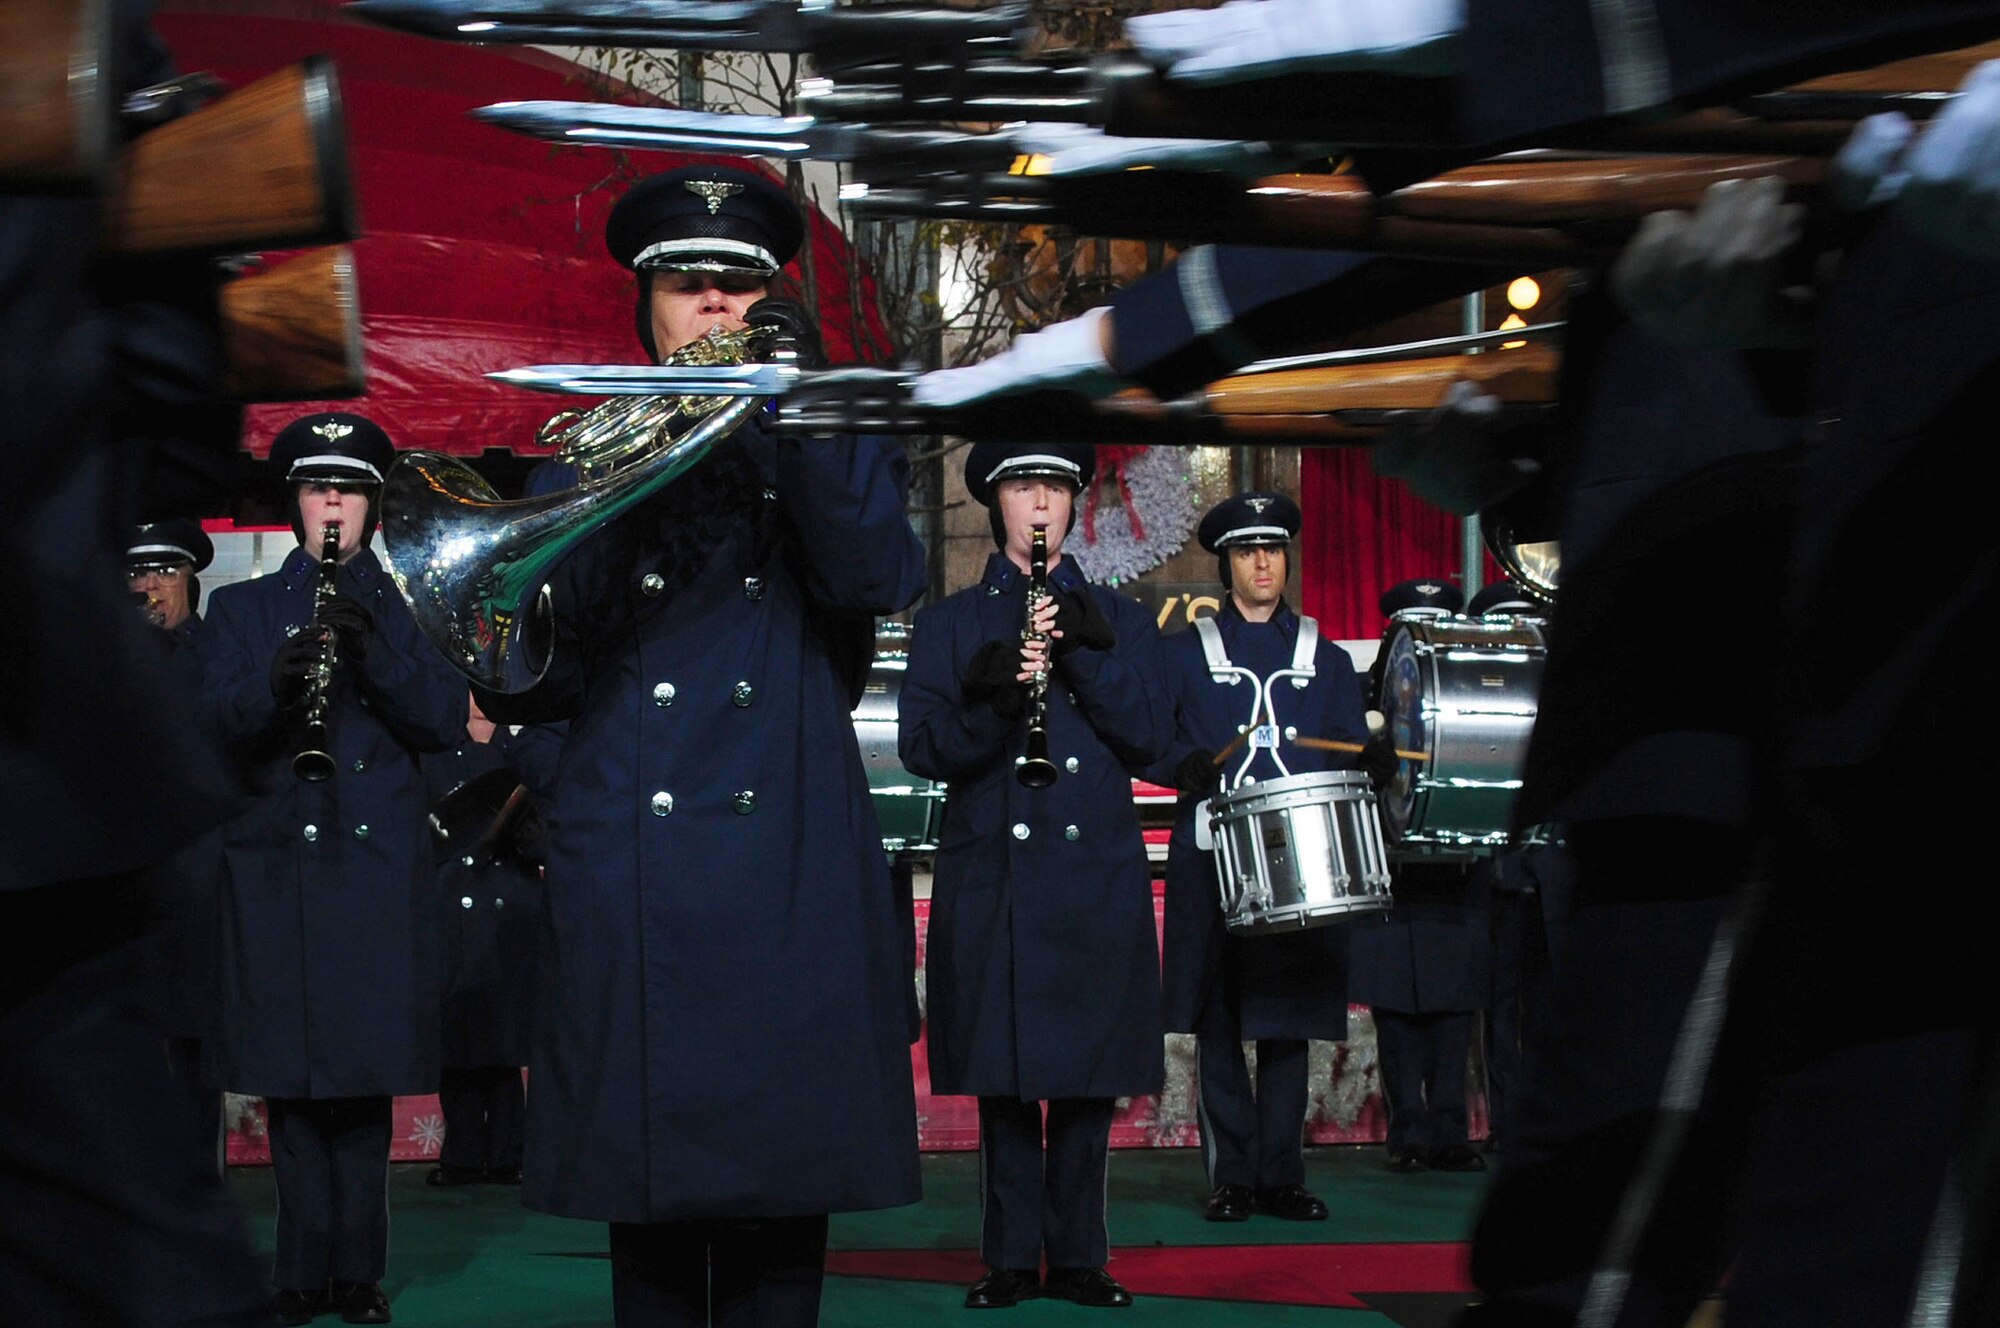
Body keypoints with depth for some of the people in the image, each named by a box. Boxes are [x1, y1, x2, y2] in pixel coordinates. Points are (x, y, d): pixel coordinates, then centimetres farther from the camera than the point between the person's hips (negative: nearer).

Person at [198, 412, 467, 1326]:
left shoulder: (402, 606, 13)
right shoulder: (242, 608, 14)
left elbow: (445, 720, 1)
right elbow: (217, 720, -1)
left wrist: (372, 651, -14)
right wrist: (281, 679, -21)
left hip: (378, 864, 0)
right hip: (277, 863, 0)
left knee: (365, 1074, -2)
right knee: (291, 1076, -3)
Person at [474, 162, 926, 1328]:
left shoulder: (831, 443, 12)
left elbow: (878, 578, -10)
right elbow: (529, 682, 6)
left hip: (789, 869, -1)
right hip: (630, 872, 1)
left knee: (780, 1187, -1)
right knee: (647, 1191, 2)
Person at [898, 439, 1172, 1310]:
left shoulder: (1118, 619, 13)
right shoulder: (949, 625, 9)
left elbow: (1152, 738, 2)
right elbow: (922, 749, -1)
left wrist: (1089, 656, -12)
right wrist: (992, 698, -20)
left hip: (1096, 877, 1)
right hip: (991, 877, -1)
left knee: (1088, 1075, 2)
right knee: (1004, 1076, 0)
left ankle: (1077, 1256, 10)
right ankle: (1010, 1259, 8)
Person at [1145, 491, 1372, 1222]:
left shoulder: (1325, 658, 16)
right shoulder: (1183, 652, 10)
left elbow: (1352, 757, 15)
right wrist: (1184, 766, -15)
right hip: (1213, 860, -1)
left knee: (1288, 1022, 1)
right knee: (1217, 1024, -2)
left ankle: (1282, 1175, 7)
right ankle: (1232, 1176, 4)